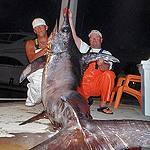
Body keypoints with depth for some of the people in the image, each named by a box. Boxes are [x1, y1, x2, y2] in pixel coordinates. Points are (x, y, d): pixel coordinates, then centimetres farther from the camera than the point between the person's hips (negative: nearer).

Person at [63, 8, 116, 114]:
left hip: (97, 85, -2)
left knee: (109, 74, -30)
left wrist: (101, 64, -33)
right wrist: (70, 19, -2)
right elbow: (74, 36, 7)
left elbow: (107, 67, -8)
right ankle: (86, 99, 9)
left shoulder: (106, 54, 12)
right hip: (82, 85, 3)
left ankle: (103, 105, -16)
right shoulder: (85, 49, 20)